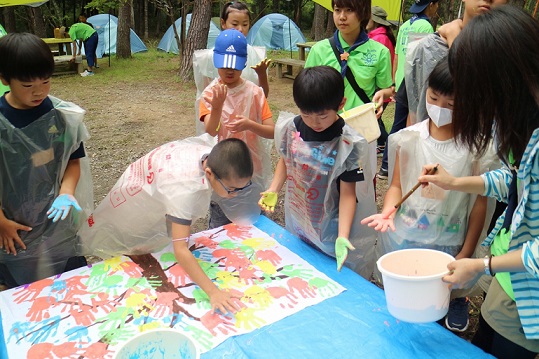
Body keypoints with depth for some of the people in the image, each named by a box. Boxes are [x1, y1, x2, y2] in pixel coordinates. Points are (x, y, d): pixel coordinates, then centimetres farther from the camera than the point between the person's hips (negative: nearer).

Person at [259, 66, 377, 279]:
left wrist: (342, 236, -25)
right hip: (296, 225, 5)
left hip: (330, 229, -4)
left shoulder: (347, 143, -21)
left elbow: (348, 193, -18)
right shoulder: (292, 128, -7)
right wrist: (273, 191, 1)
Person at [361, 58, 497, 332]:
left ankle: (457, 301, 44)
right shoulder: (410, 138, -5)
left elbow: (479, 204, -4)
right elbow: (397, 185, 0)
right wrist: (388, 211, -21)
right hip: (402, 237, 2)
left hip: (447, 244, -2)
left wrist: (466, 253, -2)